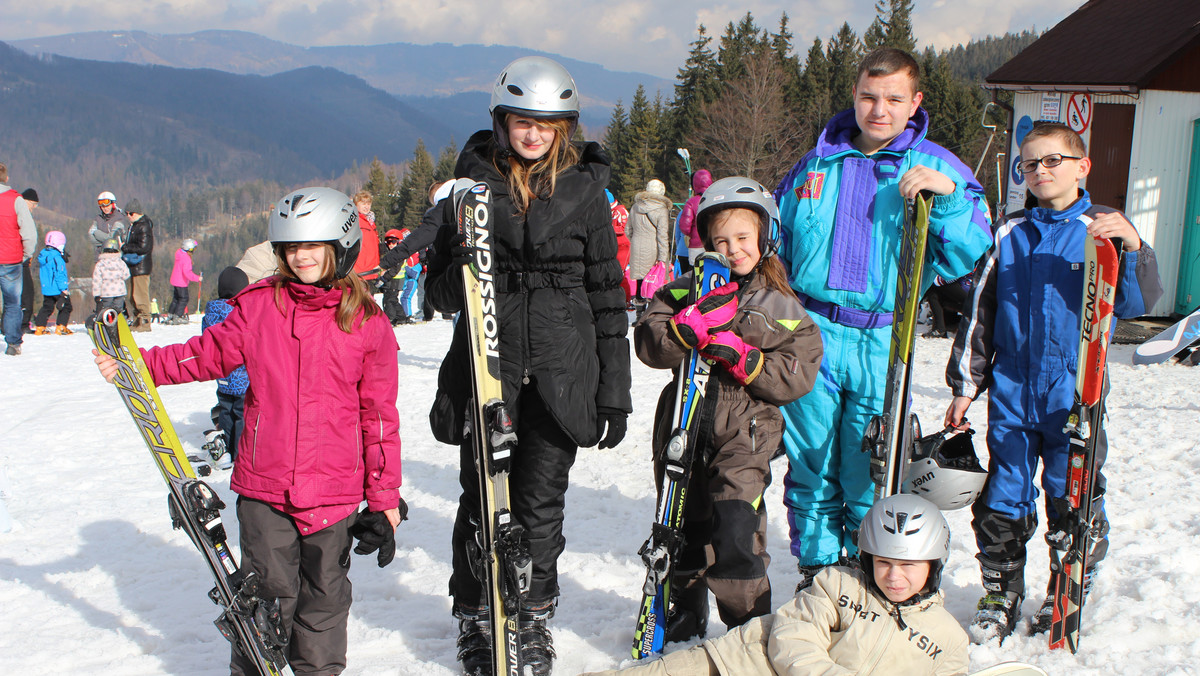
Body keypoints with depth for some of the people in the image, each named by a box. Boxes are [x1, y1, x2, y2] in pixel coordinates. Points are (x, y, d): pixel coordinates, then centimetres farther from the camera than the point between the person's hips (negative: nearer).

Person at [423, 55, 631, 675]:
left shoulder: (584, 190, 3)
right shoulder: (471, 185, 3)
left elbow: (607, 298, 5)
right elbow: (438, 294, 5)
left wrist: (614, 393, 2)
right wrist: (459, 270, -19)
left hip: (559, 373, 0)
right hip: (484, 369, 0)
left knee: (541, 504, 5)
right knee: (482, 500, 5)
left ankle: (534, 618, 26)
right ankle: (473, 618, 26)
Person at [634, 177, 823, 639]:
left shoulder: (782, 308, 2)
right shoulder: (687, 292, 5)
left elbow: (797, 376, -5)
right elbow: (649, 345, -7)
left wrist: (741, 357, -18)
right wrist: (697, 322, -22)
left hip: (744, 436, -3)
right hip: (684, 431, 3)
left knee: (735, 538, -15)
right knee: (685, 532, 16)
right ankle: (686, 617, 37)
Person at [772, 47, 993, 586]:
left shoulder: (937, 167, 3)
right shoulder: (818, 163, 11)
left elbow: (970, 257, -6)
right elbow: (778, 242, 21)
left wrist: (948, 196, -21)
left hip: (882, 343, -2)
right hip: (810, 337, 2)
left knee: (870, 477, 1)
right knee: (810, 466, 7)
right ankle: (816, 576, 21)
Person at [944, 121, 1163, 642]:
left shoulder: (1102, 230, 1)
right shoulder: (1009, 234, 7)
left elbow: (1134, 304, -9)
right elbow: (979, 312, 10)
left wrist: (1133, 247, -26)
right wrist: (966, 384, 8)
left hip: (1074, 397, -2)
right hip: (1012, 396, 2)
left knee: (1074, 501, 5)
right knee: (1002, 501, 7)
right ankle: (1001, 596, 23)